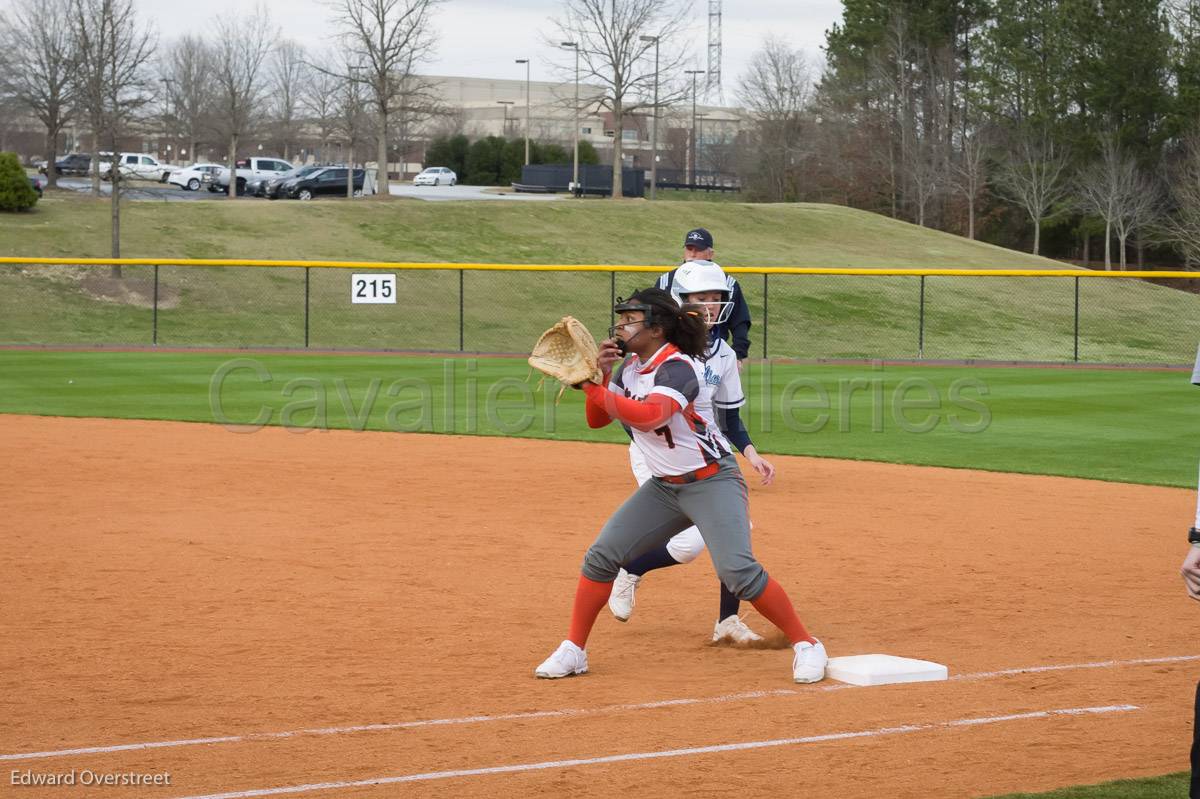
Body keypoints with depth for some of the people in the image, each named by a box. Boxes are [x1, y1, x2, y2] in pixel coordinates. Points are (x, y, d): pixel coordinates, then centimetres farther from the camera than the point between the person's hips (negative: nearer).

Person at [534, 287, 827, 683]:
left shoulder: (678, 367, -21)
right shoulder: (629, 367, 6)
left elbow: (649, 415, -38)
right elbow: (597, 420, 6)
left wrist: (593, 388, -34)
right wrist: (600, 376, -9)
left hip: (712, 481, -8)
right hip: (664, 486, 8)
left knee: (737, 570, -22)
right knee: (601, 556, 0)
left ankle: (805, 645, -8)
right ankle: (573, 650, 11)